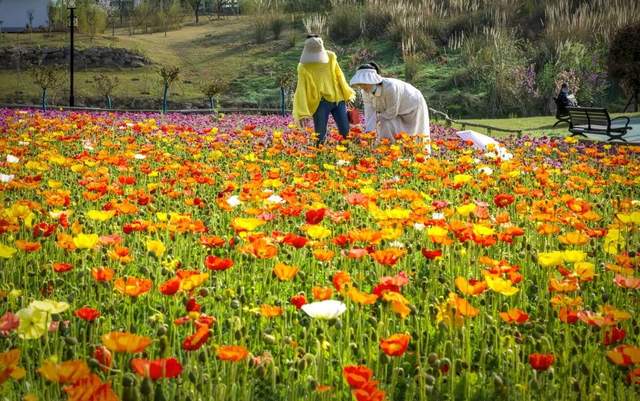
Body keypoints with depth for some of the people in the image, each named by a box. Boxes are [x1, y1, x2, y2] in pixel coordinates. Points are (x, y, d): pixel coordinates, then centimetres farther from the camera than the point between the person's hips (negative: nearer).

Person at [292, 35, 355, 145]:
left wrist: (347, 95, 19)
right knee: (320, 136, -4)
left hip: (337, 99, 3)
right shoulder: (303, 67, -6)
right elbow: (301, 90, -10)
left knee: (346, 132, 3)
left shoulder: (331, 57, 5)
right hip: (321, 102, -3)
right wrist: (303, 113, -19)